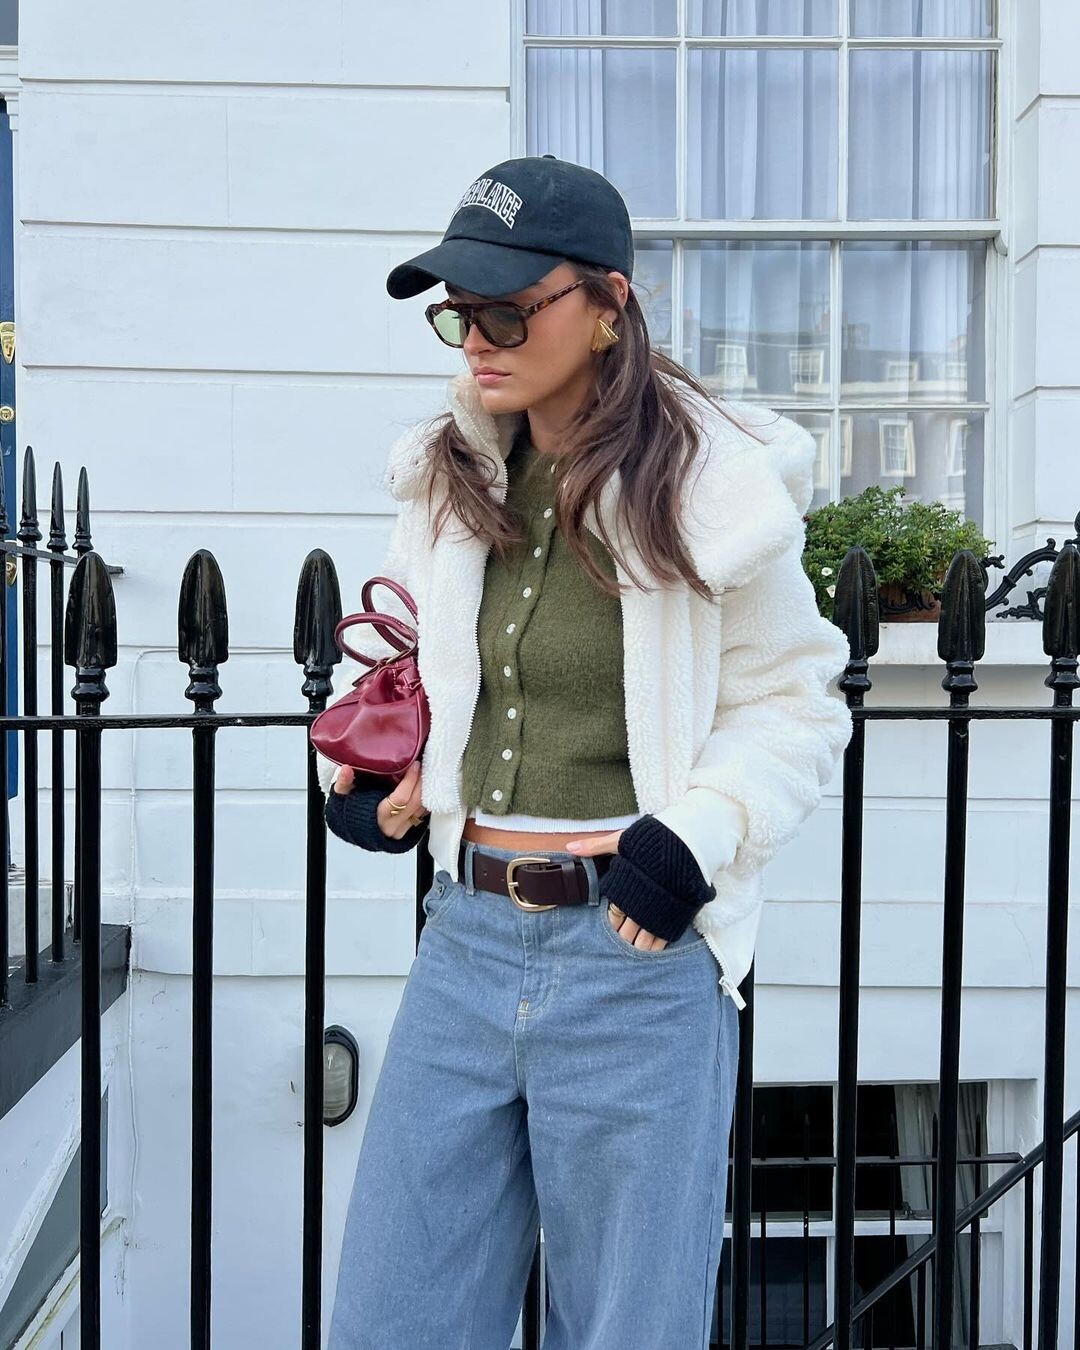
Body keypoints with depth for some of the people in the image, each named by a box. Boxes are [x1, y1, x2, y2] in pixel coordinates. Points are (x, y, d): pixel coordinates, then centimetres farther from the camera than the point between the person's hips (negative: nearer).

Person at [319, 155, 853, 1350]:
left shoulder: (707, 490, -9)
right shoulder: (449, 480, 5)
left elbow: (795, 706, 0)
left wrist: (696, 836, -15)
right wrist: (357, 767, 6)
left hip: (636, 959, -4)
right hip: (467, 939, 5)